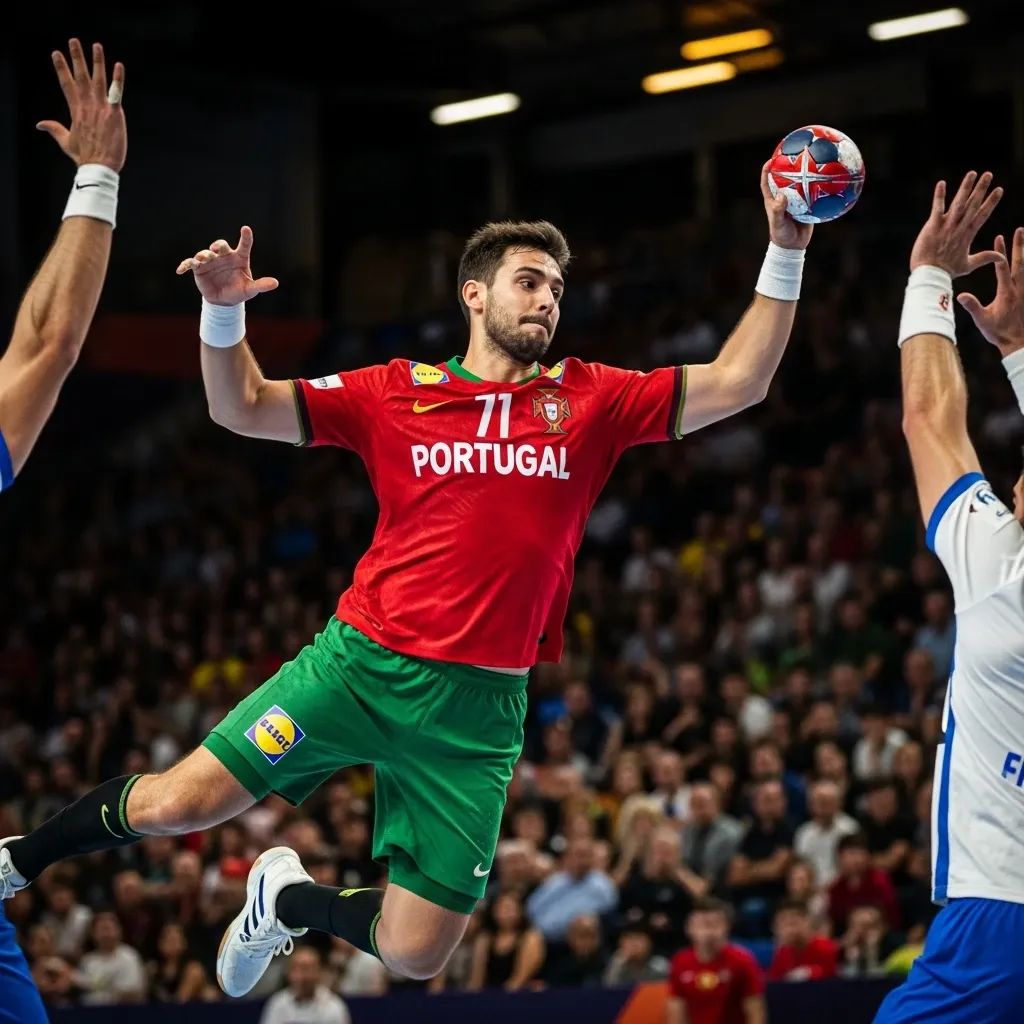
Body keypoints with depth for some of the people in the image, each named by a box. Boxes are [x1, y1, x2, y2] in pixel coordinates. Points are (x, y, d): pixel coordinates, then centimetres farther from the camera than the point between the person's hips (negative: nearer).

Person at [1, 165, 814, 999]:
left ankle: (289, 900, 31)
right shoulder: (397, 393, 5)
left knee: (414, 955, -2)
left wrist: (786, 256, -9)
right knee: (171, 805, -10)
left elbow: (737, 383, 0)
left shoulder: (590, 401, 6)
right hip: (360, 665, -1)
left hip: (478, 710, 1)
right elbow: (243, 408, 5)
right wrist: (223, 310, -13)